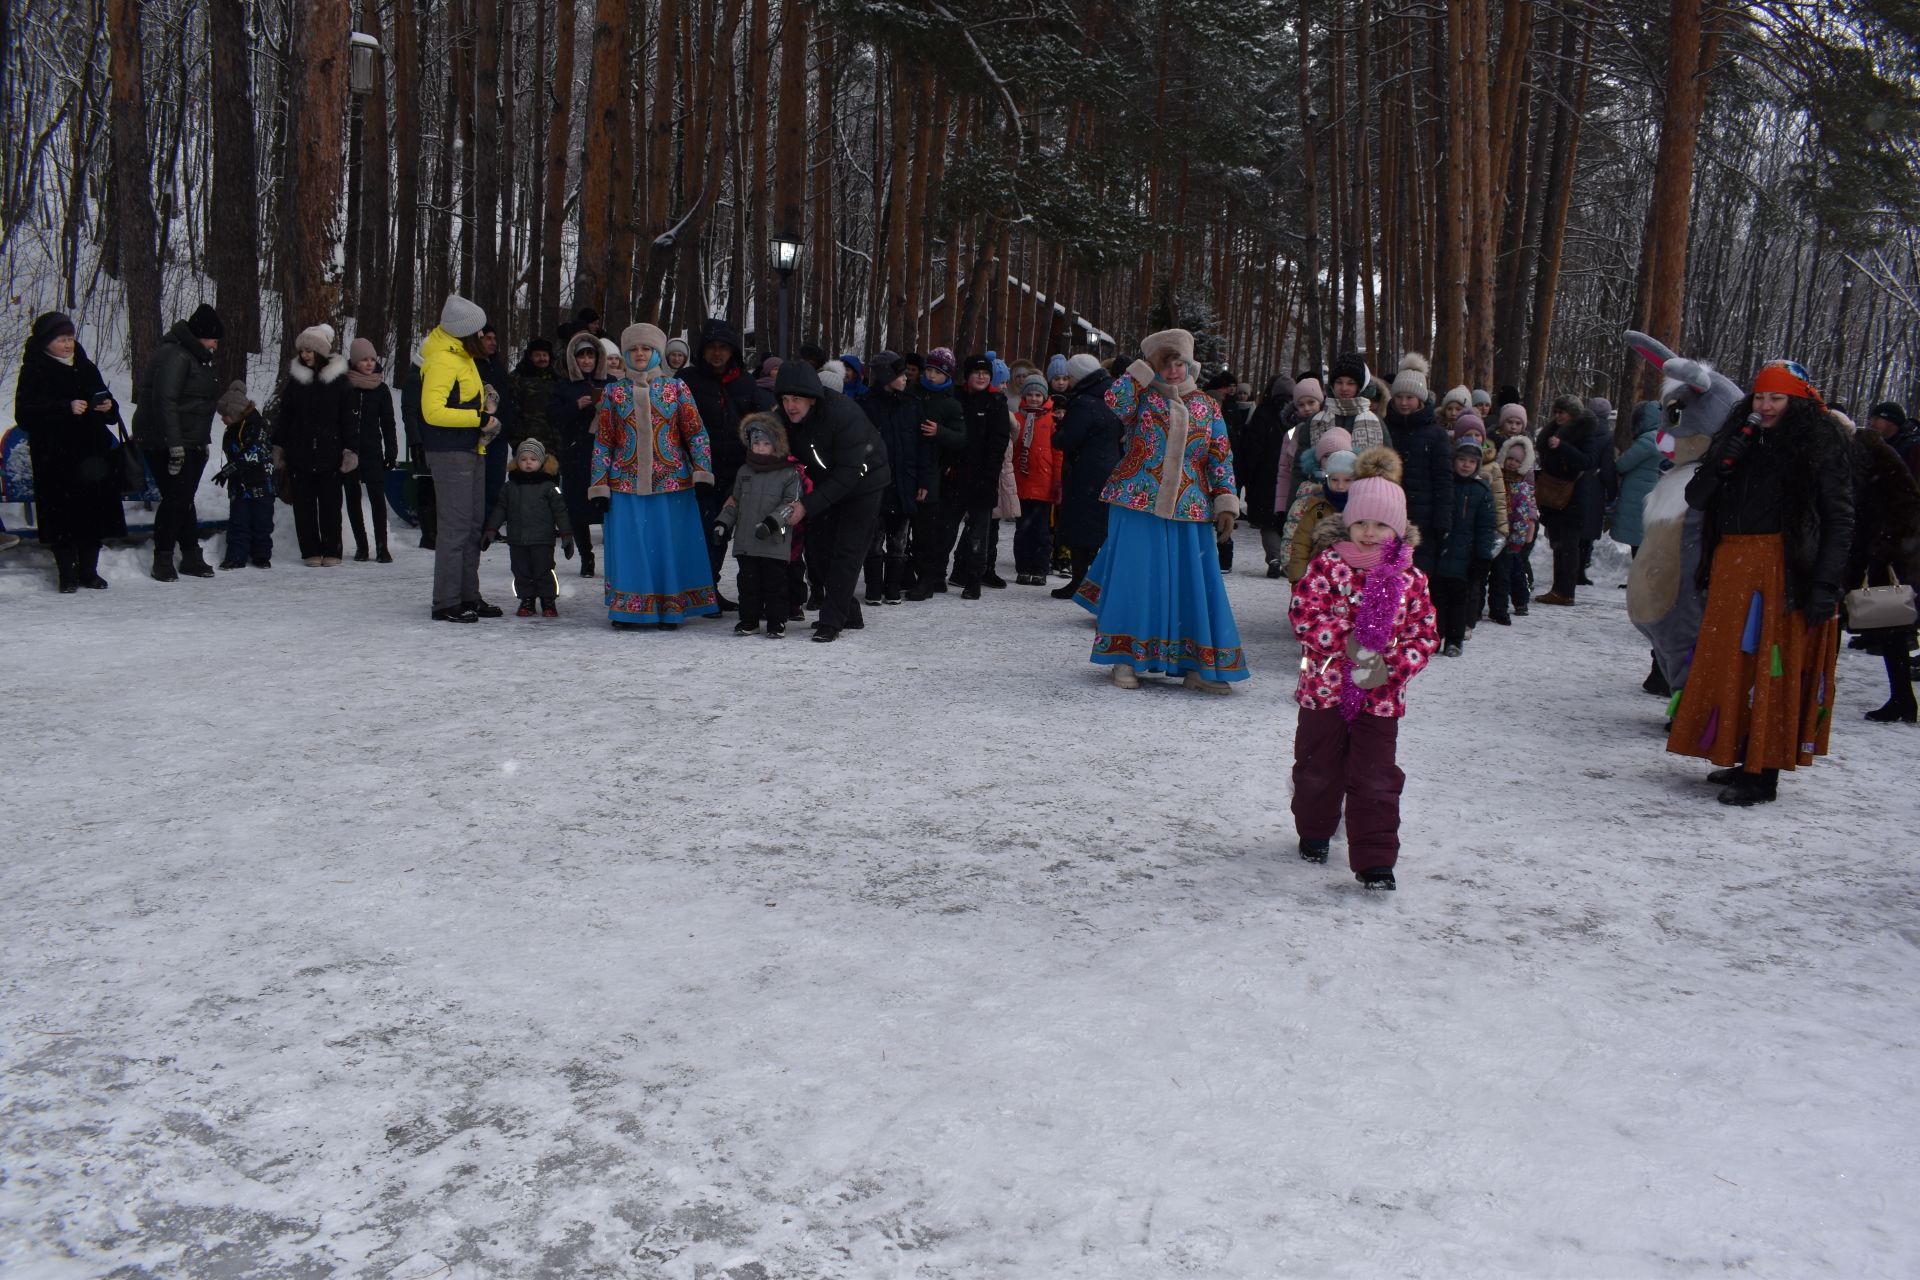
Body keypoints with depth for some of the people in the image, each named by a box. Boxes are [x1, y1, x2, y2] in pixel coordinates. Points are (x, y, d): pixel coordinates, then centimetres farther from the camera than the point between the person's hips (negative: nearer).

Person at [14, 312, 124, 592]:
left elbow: (107, 403, 24)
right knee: (62, 514, -6)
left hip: (93, 452, 5)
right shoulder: (34, 372, -2)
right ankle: (67, 574, 3)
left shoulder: (85, 368, 15)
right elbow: (24, 415, -11)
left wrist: (109, 407, -1)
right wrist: (67, 409, -21)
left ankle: (89, 571, 15)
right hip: (55, 457, -5)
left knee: (94, 511, 4)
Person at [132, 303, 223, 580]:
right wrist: (174, 444, -28)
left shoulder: (197, 357, 17)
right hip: (166, 443, -10)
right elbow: (165, 400, -24)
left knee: (184, 499, 13)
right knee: (176, 499, -9)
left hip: (192, 443, 10)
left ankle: (191, 556, 19)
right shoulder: (175, 356, -16)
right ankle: (163, 559, 0)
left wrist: (203, 442, 23)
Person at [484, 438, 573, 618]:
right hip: (517, 541, 3)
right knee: (521, 572, 7)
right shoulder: (509, 487, 8)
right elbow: (500, 509, 13)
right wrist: (491, 530, 7)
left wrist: (566, 534, -4)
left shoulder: (548, 487, -2)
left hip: (542, 540, -3)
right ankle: (526, 601, 19)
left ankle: (548, 602, 10)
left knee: (543, 571, -2)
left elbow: (560, 510, 0)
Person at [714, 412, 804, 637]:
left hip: (775, 544, -4)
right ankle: (749, 620, 19)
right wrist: (723, 524, 7)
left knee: (775, 583, 1)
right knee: (748, 583, 9)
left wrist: (773, 521, -21)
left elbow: (791, 503, -8)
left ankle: (777, 621, 10)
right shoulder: (744, 472, 13)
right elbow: (734, 501, 18)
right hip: (745, 543, 5)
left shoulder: (789, 473, -3)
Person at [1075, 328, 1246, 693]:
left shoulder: (1206, 406, 11)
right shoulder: (1143, 396, 3)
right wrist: (1145, 369, -13)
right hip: (1138, 506, -3)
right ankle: (1126, 660, 10)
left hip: (1191, 512, 3)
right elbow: (1115, 400, -20)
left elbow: (1221, 459, 10)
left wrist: (1226, 503, 2)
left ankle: (1196, 664, 10)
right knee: (1135, 578, -1)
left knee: (1196, 583, 3)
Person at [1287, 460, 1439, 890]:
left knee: (1376, 781, -1)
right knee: (1318, 769, 15)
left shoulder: (1410, 578, 1)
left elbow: (1424, 634, 1)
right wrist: (1346, 641, -22)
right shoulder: (1328, 564, -5)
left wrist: (1391, 667, -15)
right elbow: (1303, 612, -13)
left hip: (1380, 697, 0)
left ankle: (1375, 860, 5)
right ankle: (1314, 832, 40)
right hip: (1324, 688, 0)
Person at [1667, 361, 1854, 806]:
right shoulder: (1739, 441, 14)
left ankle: (1763, 776, -1)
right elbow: (1696, 499, 10)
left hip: (1784, 570, -6)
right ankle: (1745, 761, 20)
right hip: (1731, 569, 6)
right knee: (1733, 664, 9)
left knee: (1773, 668, -5)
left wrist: (1825, 584, -13)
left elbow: (1839, 520, -5)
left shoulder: (1821, 447, -1)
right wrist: (1720, 464, -9)